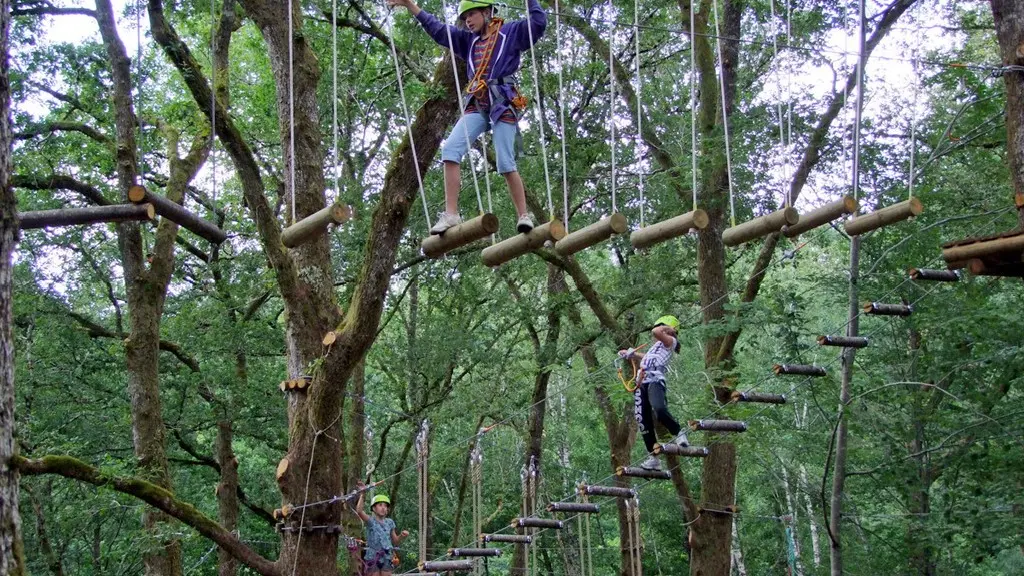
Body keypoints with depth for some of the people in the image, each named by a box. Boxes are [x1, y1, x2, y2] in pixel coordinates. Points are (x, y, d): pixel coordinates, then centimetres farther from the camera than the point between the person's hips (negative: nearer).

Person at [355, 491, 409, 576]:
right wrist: (361, 495, -22)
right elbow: (359, 511, -24)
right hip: (372, 558, -4)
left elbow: (395, 541, 14)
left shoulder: (389, 522, 9)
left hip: (386, 559, 4)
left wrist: (402, 536, -6)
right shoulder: (371, 521, -4)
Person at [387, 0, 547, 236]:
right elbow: (438, 30, 26)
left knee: (506, 163, -10)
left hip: (502, 103, -5)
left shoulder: (511, 31, 9)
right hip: (477, 104, 5)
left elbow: (539, 22, -4)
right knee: (450, 149, -14)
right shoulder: (468, 39, 23)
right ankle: (451, 214, -16)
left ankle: (524, 215, 3)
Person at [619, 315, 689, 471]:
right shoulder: (658, 345, 33)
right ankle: (653, 458, -3)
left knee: (659, 409, -34)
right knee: (643, 421, -2)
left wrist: (664, 329, 9)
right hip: (642, 382, 8)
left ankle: (679, 433, -13)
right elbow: (647, 358, 51)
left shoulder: (670, 341, 9)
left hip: (655, 380, -8)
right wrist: (630, 354, 59)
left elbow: (655, 332, -11)